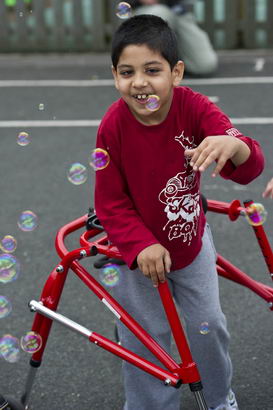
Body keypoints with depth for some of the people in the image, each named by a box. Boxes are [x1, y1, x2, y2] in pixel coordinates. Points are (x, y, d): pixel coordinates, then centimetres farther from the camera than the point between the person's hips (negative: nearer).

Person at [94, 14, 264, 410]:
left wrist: (233, 145, -55)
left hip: (191, 239, 2)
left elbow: (251, 168, -32)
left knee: (209, 324, 16)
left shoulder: (194, 107, -23)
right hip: (137, 249, -2)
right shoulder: (113, 126, -24)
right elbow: (110, 203, -15)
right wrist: (142, 246, -29)